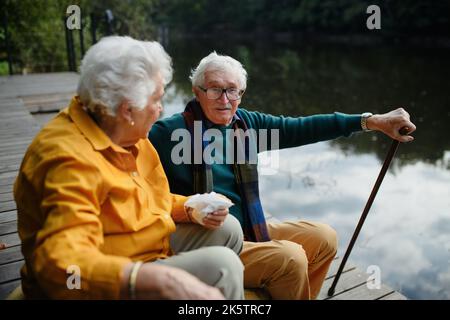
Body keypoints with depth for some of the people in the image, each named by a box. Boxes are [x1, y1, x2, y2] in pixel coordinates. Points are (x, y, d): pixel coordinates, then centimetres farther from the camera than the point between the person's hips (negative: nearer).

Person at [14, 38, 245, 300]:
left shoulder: (128, 134, -1)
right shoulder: (72, 159, -28)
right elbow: (64, 263, -39)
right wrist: (162, 281, -50)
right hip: (108, 285, -9)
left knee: (227, 228, 10)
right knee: (220, 265, -20)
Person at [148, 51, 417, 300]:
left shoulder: (245, 122, 3)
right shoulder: (169, 132, -14)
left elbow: (301, 128, -1)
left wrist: (371, 121, -5)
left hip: (251, 230, 7)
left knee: (324, 237, 5)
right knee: (290, 257, -22)